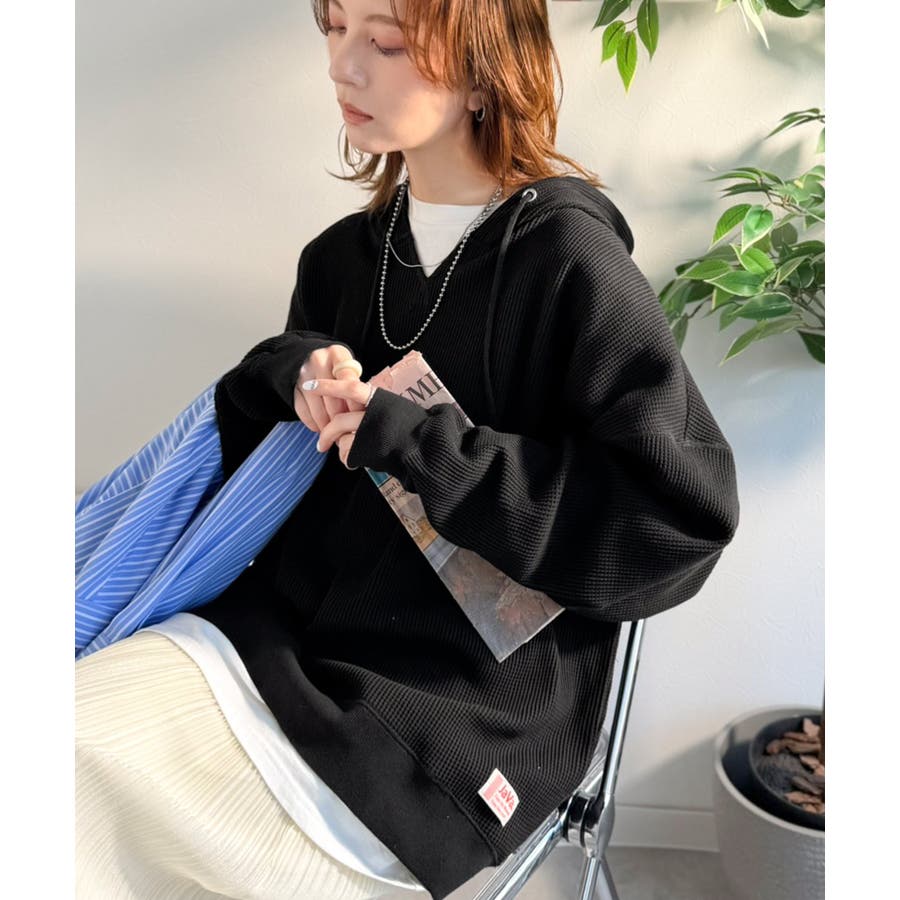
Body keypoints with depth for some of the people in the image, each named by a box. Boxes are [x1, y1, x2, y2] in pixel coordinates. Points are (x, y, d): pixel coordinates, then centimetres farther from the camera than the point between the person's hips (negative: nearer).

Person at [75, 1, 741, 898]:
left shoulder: (568, 260, -13)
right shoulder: (347, 253, 8)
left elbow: (685, 508, -18)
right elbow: (245, 423, 22)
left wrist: (415, 442, -20)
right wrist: (295, 366, -4)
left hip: (460, 709, -6)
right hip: (286, 624, 6)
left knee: (95, 799, -17)